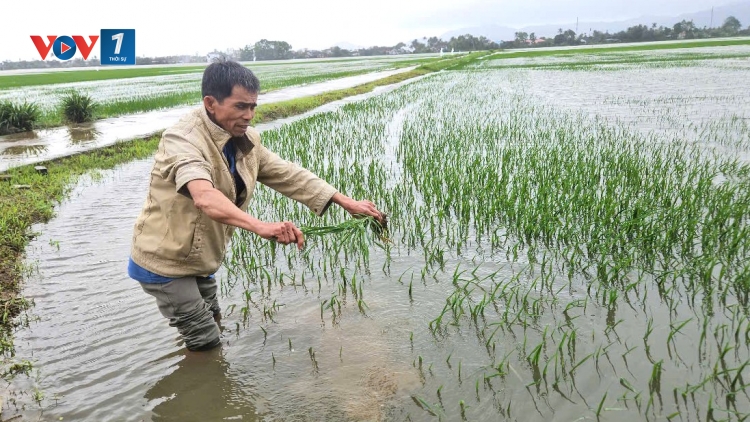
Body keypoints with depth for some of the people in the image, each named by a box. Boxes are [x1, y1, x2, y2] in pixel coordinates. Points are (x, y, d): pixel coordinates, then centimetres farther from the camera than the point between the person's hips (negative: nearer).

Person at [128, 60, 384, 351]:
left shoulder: (246, 141, -5)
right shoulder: (183, 139, -30)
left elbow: (289, 176, -2)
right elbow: (204, 196, -48)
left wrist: (347, 202, -8)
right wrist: (261, 226, -63)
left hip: (198, 260, 8)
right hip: (166, 262, -8)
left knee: (211, 325, 26)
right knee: (205, 342, 1)